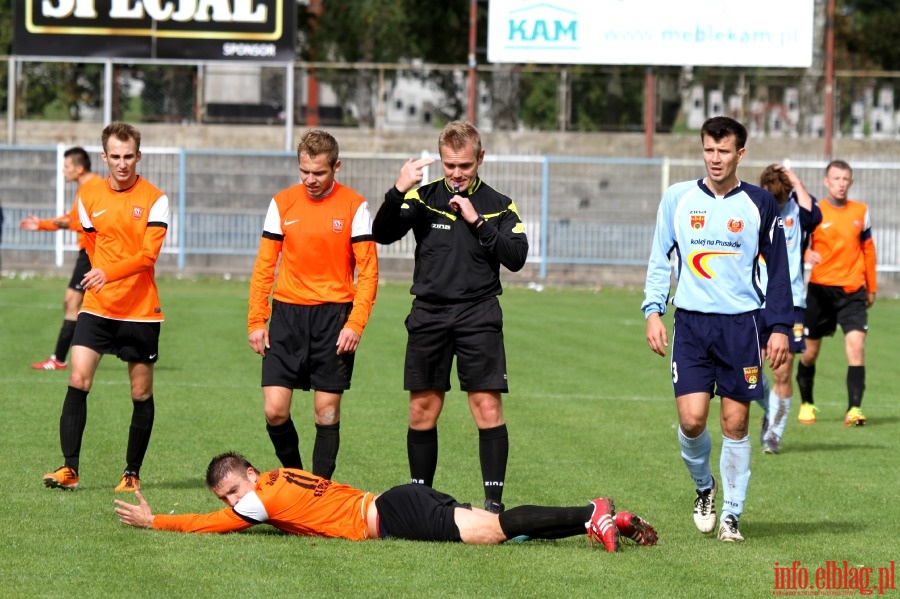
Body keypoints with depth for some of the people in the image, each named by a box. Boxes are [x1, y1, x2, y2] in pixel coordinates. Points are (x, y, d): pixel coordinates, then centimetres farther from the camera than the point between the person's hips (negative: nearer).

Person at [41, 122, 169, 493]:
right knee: (78, 380, -12)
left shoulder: (154, 199, -5)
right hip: (97, 307, 2)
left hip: (141, 310, -2)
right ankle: (69, 469, -12)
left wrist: (110, 273, -29)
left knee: (141, 393, 4)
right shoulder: (89, 198, 6)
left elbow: (148, 254, -16)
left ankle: (132, 473, 17)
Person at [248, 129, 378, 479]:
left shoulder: (354, 207, -2)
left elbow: (368, 271, -3)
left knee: (327, 412, 0)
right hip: (287, 314, 2)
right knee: (274, 409, -5)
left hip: (333, 316, -2)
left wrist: (355, 323, -13)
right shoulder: (282, 204, 5)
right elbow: (264, 266, 8)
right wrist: (256, 321, 1)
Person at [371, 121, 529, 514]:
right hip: (429, 315, 1)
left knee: (488, 407, -9)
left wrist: (478, 222, -15)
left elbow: (516, 258, -7)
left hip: (479, 316, -1)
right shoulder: (422, 198, 4)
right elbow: (382, 234, -8)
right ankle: (419, 493, 15)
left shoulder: (499, 206, 4)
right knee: (422, 410, 4)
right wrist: (397, 193, -24)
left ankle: (494, 497, -5)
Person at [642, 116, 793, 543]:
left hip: (740, 325, 0)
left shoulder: (759, 204, 2)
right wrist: (653, 311, 0)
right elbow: (660, 260, 11)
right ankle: (704, 487, 20)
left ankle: (731, 515, 11)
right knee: (691, 418, -9)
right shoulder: (678, 199, 4)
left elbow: (777, 269, 8)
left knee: (735, 423, -1)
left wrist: (780, 327, 2)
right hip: (690, 323, 1)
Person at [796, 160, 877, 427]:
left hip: (852, 290, 1)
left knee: (856, 343, -15)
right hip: (820, 288, -1)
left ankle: (854, 409, -17)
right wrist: (806, 253, -25)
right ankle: (806, 403, 29)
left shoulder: (861, 212, 7)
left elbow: (868, 249, 16)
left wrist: (871, 287, 17)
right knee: (810, 350, 8)